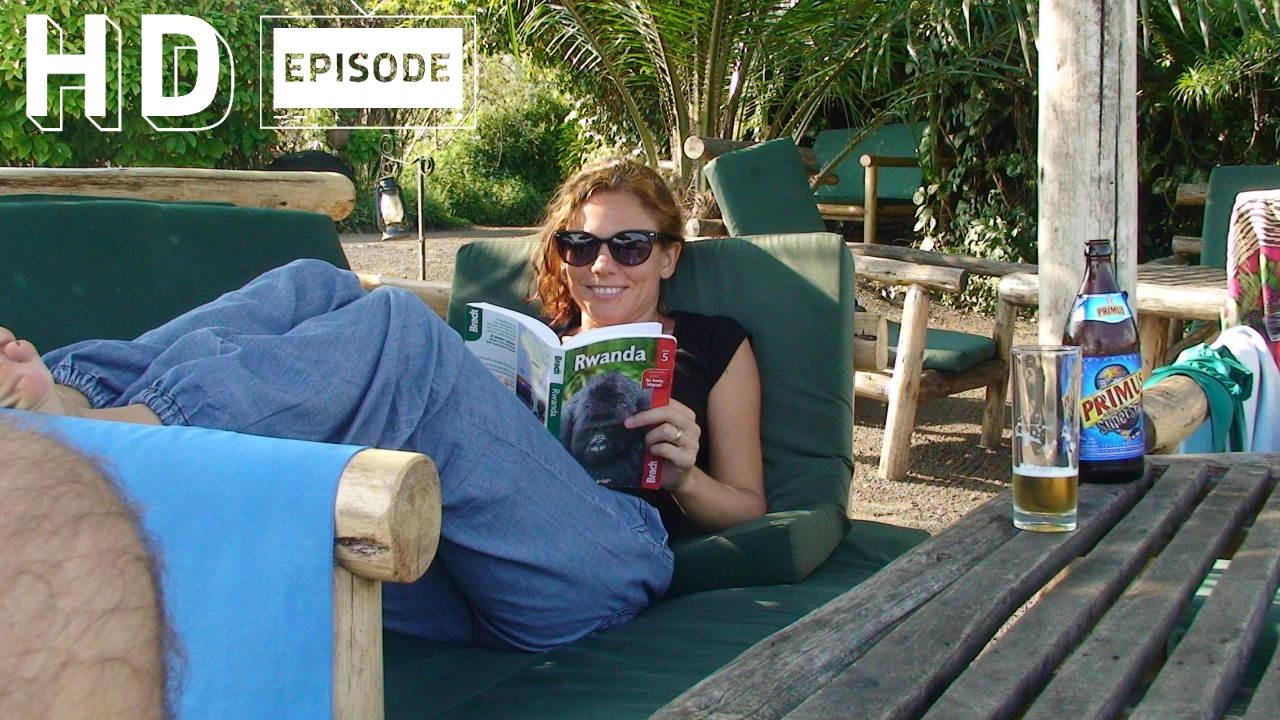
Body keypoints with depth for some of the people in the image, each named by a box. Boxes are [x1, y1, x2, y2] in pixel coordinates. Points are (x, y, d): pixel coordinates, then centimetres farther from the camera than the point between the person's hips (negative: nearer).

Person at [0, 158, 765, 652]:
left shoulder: (714, 346, 27)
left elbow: (747, 509, 22)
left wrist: (685, 476, 1)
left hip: (598, 568, -4)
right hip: (462, 584, 4)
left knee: (397, 324, -26)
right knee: (317, 290, -12)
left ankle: (97, 435, -41)